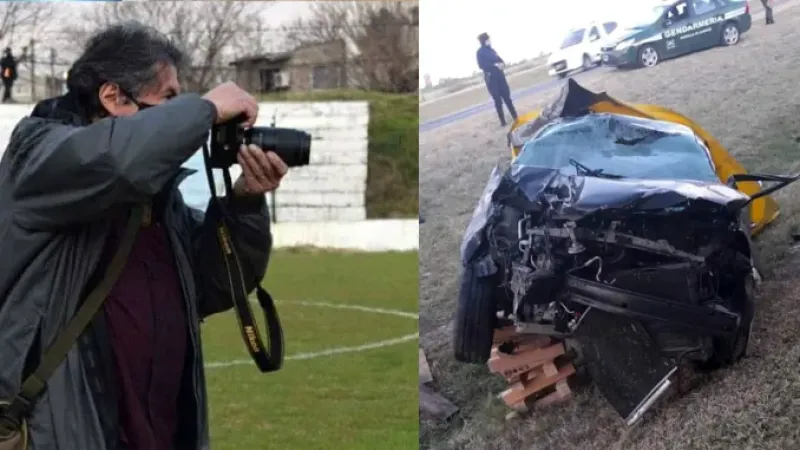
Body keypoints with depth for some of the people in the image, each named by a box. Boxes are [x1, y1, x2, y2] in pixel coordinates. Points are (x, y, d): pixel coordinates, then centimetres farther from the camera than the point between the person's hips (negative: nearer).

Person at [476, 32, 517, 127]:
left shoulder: (491, 50, 13)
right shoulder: (480, 52, -4)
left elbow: (498, 59, 16)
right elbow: (482, 65, -13)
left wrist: (502, 64, -8)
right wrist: (495, 65, -22)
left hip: (499, 75, 5)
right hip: (490, 77, -5)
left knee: (506, 96, 5)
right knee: (497, 100, -4)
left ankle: (515, 117, 12)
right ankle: (502, 121, 0)